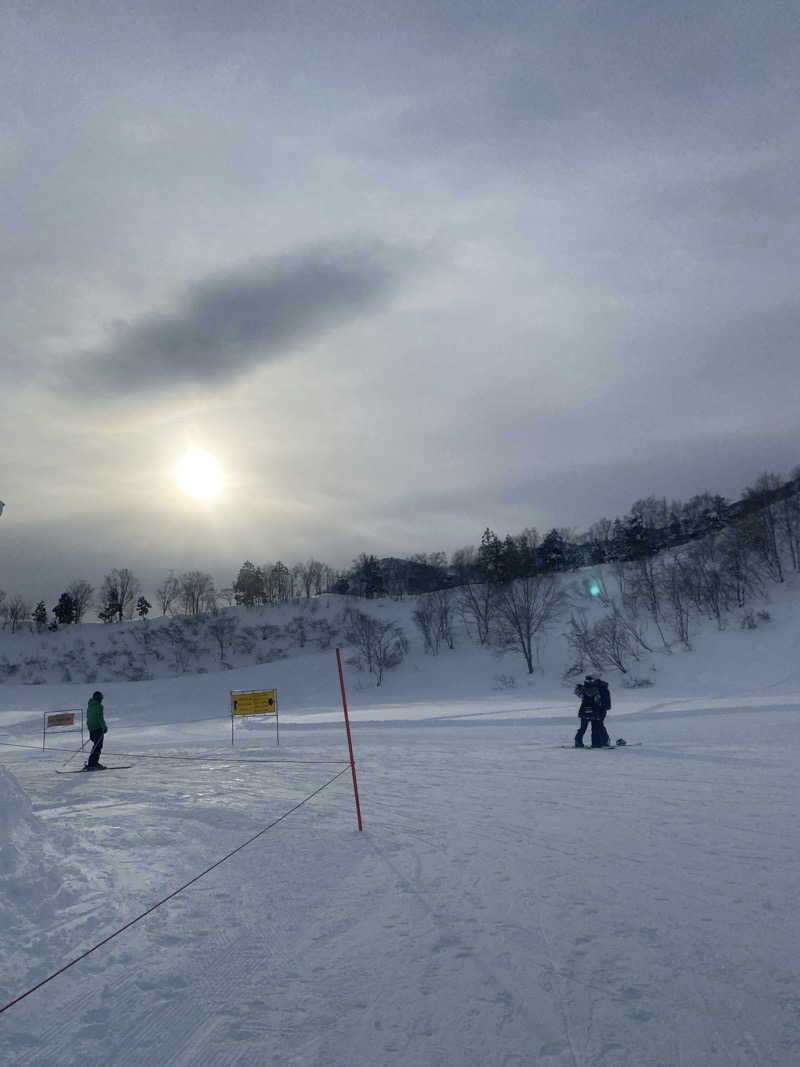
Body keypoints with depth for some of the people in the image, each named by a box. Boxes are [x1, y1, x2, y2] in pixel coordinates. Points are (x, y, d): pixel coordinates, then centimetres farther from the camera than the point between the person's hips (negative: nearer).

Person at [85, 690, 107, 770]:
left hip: (91, 729, 9)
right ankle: (90, 764, -9)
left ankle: (95, 762, 22)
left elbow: (88, 717, 18)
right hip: (98, 728, -9)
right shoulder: (99, 706, -14)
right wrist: (104, 727, -11)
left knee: (96, 745, 19)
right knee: (98, 746, -5)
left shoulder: (89, 706, 12)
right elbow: (100, 718, -19)